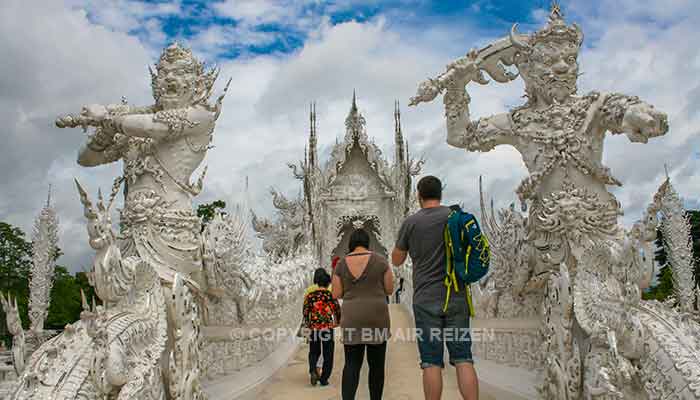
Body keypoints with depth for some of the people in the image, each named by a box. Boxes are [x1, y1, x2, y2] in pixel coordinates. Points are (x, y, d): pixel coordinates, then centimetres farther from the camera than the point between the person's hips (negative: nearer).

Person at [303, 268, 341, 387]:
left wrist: (306, 322, 13)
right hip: (328, 325, -1)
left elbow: (306, 309, -1)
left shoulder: (310, 291, -1)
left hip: (314, 325, 1)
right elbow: (337, 307, 1)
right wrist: (338, 320, 17)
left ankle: (313, 371, -7)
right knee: (328, 353, 9)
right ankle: (324, 379, 9)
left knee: (314, 351, 16)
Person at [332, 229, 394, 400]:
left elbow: (336, 294, 1)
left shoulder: (341, 264, 1)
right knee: (376, 364, 10)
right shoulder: (380, 261, -3)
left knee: (352, 363, 3)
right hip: (377, 317, -1)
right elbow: (389, 289, 1)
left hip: (351, 319, 1)